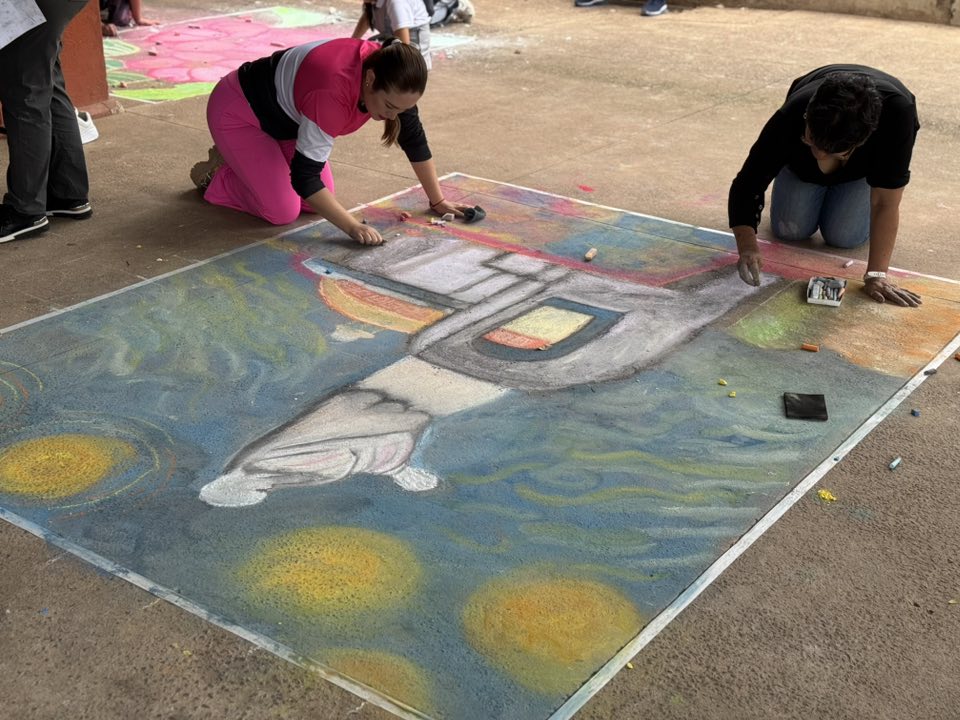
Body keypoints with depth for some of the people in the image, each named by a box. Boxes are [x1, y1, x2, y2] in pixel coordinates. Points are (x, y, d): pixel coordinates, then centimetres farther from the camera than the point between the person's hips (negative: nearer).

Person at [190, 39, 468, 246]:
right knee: (283, 212, -16)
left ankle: (241, 160, 20)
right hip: (238, 112, -8)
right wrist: (354, 227, -36)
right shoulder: (333, 92, -42)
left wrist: (438, 201, -1)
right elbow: (305, 176, -36)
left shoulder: (390, 77, -19)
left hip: (286, 115, 8)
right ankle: (213, 174, 9)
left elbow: (414, 139, -5)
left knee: (318, 203, -1)